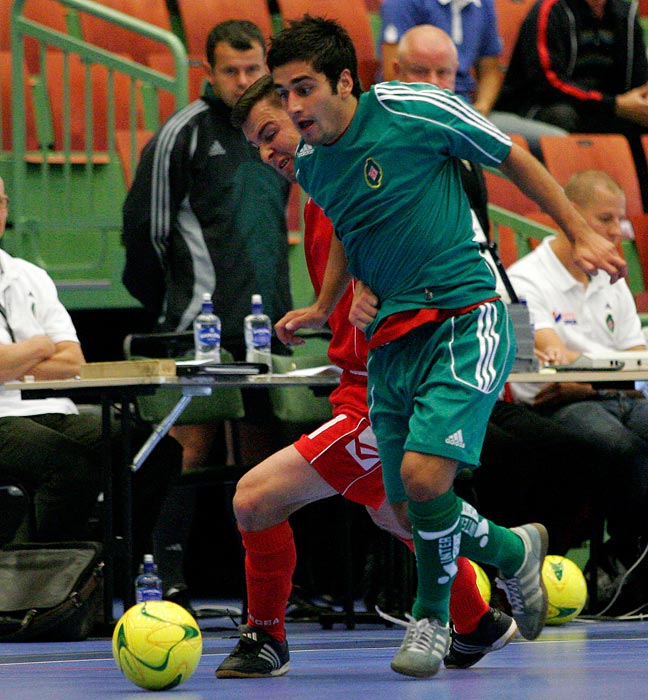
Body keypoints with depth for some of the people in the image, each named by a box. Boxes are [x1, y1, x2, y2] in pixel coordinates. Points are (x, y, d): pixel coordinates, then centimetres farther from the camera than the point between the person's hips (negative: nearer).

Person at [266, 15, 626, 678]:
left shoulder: (412, 110, -12)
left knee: (423, 474, -22)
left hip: (464, 319, -6)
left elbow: (513, 158, 0)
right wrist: (322, 309, 23)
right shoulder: (308, 164, 7)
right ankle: (514, 552, 34)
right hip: (392, 338, 7)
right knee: (408, 510, 4)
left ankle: (431, 616, 4)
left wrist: (580, 234, 2)